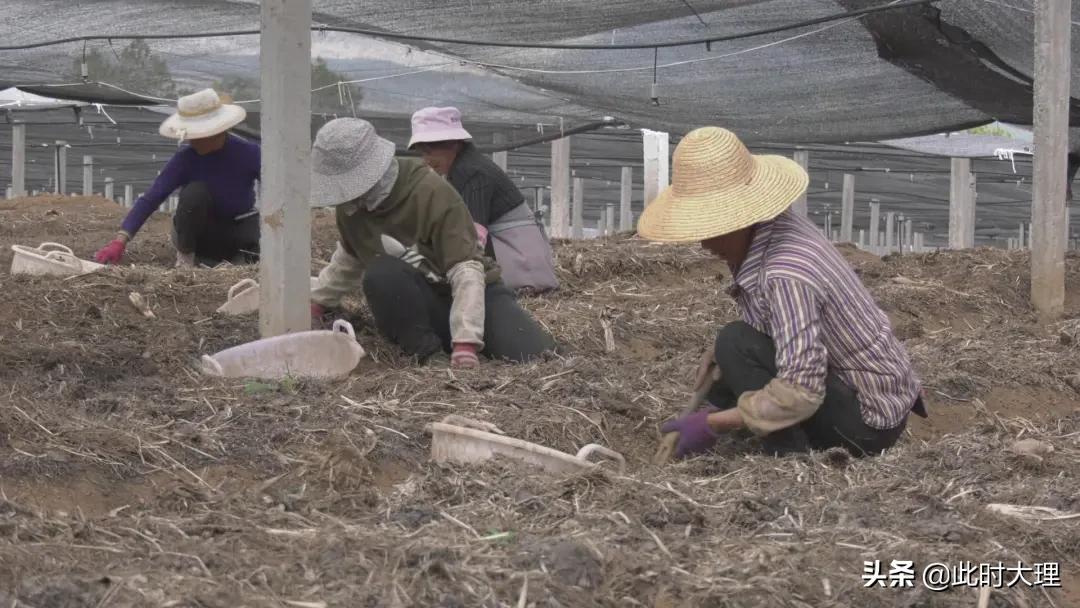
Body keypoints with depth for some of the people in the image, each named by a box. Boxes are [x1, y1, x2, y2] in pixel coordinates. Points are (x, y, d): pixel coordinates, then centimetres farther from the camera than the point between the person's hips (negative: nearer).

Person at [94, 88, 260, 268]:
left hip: (240, 227, 0)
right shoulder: (185, 159, -20)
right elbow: (151, 198, -27)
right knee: (195, 192, -32)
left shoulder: (249, 153, -19)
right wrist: (121, 240, -40)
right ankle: (185, 254, -11)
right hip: (198, 230, 0)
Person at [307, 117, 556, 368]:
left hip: (476, 293, -3)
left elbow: (466, 271, -28)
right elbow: (349, 258, 21)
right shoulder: (350, 206, -4)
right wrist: (316, 303, 16)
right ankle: (430, 353, -19)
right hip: (421, 307, 3)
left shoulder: (432, 194, -23)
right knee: (380, 275, -31)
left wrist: (465, 342, -37)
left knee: (536, 355, -29)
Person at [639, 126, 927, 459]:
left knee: (737, 347, -20)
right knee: (722, 389, 16)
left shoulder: (786, 275, -29)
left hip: (870, 421, -10)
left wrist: (712, 424, -24)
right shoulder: (771, 225, -1)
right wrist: (719, 356, -2)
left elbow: (800, 394, -33)